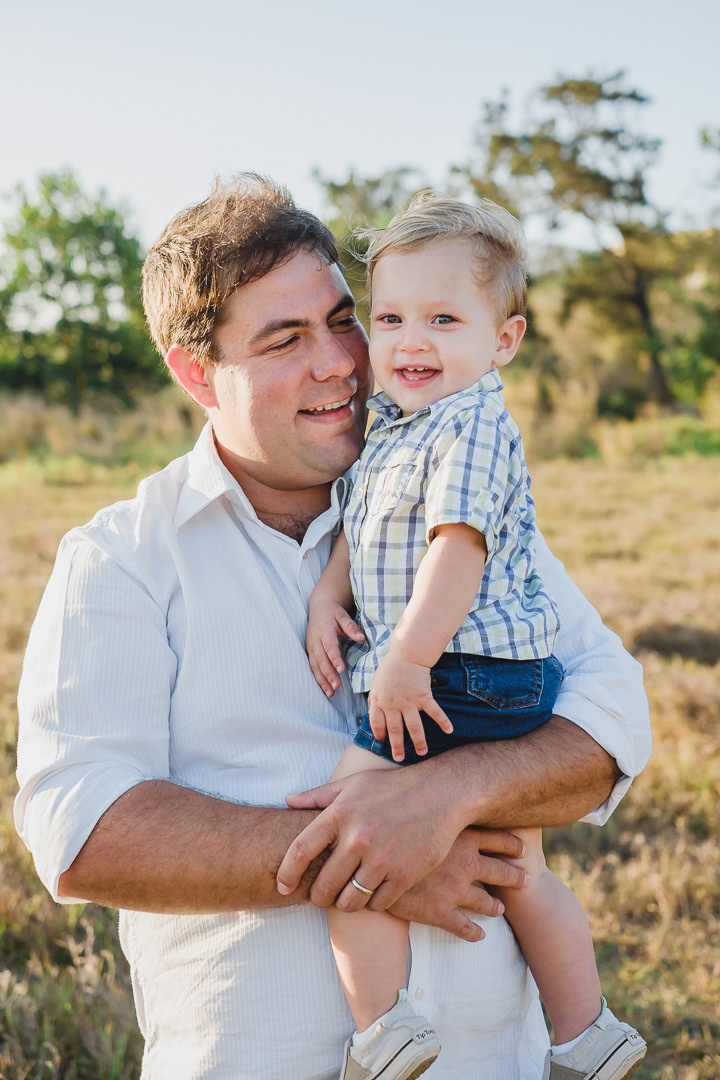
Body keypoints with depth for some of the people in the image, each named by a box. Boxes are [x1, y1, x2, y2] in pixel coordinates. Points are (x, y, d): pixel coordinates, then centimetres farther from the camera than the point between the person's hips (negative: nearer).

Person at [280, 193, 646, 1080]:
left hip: (465, 675, -10)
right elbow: (361, 521, 20)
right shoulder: (394, 423, 15)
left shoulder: (472, 426, -14)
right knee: (520, 871, 18)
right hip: (508, 682, 10)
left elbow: (458, 546, -22)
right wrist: (329, 593, 3)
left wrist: (407, 661, -24)